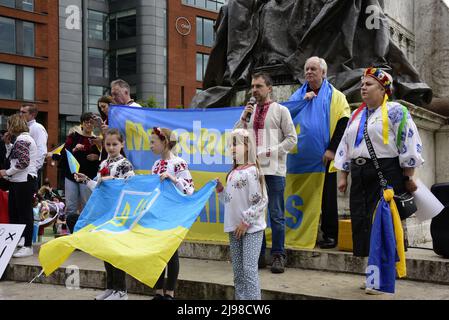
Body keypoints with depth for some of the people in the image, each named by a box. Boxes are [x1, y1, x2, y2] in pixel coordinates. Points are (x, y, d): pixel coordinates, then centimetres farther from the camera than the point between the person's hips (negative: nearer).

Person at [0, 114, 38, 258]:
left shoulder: (21, 140, -13)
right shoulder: (23, 138, 18)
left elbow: (23, 162, -21)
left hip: (24, 181, -10)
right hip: (19, 181, 10)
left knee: (25, 213, -4)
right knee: (13, 212, 15)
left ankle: (28, 247, 2)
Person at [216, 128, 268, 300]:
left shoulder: (252, 171, -13)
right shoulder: (233, 173, 11)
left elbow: (260, 201, -16)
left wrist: (246, 222, -15)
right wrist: (220, 190, 2)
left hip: (251, 228, -8)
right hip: (234, 228, 8)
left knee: (249, 269, -9)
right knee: (237, 270, 13)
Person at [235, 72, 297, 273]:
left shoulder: (280, 111, 2)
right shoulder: (249, 111, 14)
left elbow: (292, 139, -1)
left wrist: (271, 151, -11)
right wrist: (243, 118, -2)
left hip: (273, 169, -4)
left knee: (276, 214, -2)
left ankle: (278, 256, 7)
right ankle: (258, 255, 18)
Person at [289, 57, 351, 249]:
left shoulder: (335, 96, 3)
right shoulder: (298, 96, 14)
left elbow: (343, 124, -6)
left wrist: (332, 149, -15)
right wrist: (304, 102, -12)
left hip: (324, 156, -3)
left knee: (327, 196, 3)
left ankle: (330, 234, 11)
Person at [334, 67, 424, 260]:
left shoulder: (395, 111, -2)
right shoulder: (356, 115, 19)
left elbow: (409, 144, -7)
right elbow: (345, 147, 21)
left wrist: (408, 178, -10)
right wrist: (343, 176, 15)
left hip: (387, 174, -6)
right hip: (359, 176, 7)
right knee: (359, 221, 5)